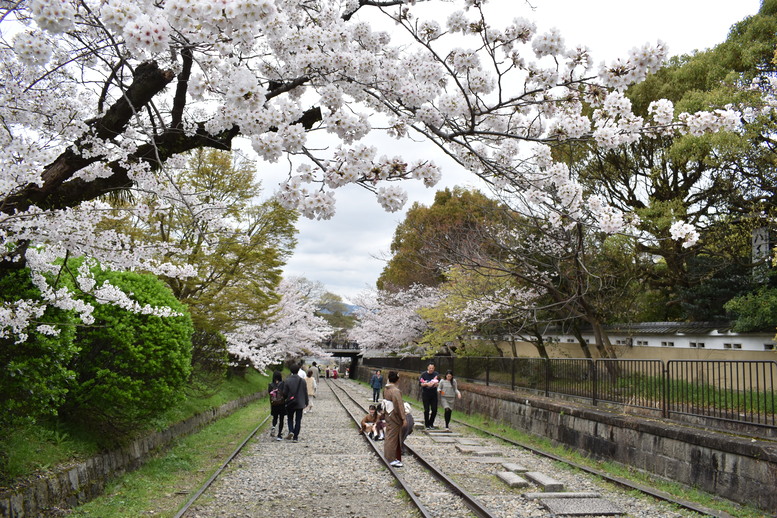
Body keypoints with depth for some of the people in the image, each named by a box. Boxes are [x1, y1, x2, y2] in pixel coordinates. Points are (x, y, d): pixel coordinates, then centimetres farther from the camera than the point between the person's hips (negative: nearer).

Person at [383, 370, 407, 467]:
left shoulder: (386, 389, 4)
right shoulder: (395, 391, -21)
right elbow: (399, 406, -22)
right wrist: (404, 418, -19)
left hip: (388, 415, 8)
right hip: (395, 417, -8)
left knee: (389, 436, 17)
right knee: (393, 438, -1)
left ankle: (389, 456, 27)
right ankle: (392, 460, 5)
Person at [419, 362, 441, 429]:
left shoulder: (436, 374, 3)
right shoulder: (423, 374, -3)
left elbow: (438, 383, 1)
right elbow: (421, 384, -4)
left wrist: (436, 383, -22)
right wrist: (427, 384, -23)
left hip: (434, 394, 2)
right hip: (425, 394, -2)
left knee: (434, 410, 0)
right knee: (426, 410, -1)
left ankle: (431, 423, 19)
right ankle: (427, 425, 11)